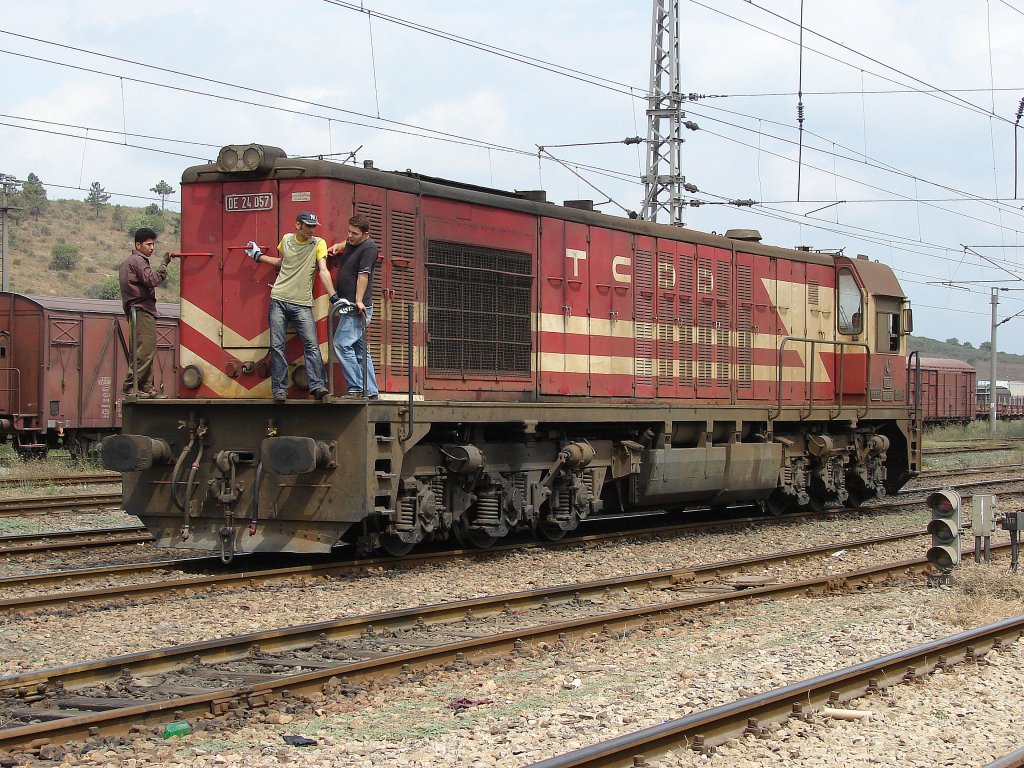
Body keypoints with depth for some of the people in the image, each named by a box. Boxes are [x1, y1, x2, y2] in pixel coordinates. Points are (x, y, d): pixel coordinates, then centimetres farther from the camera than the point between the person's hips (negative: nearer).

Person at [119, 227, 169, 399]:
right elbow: (152, 280, -21)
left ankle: (146, 388, 10)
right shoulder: (137, 261, -8)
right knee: (144, 351, -14)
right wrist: (164, 264, -15)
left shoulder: (128, 262, 24)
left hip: (138, 311, 11)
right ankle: (131, 387, -15)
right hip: (142, 311, -11)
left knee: (147, 352, 10)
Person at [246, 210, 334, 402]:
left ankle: (318, 386, -17)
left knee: (311, 344, -14)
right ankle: (279, 390, 2)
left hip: (302, 303, -2)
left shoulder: (318, 244, 1)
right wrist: (258, 256, 30)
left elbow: (323, 271, -7)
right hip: (279, 300, 2)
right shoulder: (286, 239, 10)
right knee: (277, 346, -1)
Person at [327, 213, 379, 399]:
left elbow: (363, 275, -21)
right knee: (360, 350, 9)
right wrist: (337, 246, 21)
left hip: (357, 307, -10)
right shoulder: (352, 242, 14)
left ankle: (356, 388, -15)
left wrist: (359, 300, -26)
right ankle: (371, 392, 11)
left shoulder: (368, 247, -13)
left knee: (342, 344, -16)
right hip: (346, 305, 10)